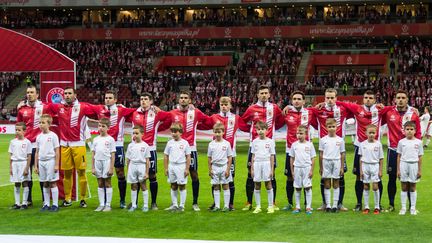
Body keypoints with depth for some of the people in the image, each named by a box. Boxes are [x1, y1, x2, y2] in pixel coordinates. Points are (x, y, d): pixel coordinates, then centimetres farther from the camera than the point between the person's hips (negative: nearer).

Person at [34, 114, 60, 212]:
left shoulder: (53, 136, -5)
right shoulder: (39, 137, 10)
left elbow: (57, 151, -6)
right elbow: (37, 152, 14)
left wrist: (56, 165, -11)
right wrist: (35, 165, 11)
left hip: (50, 161, -5)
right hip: (41, 161, 5)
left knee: (52, 183, -2)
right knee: (45, 184, 9)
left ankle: (55, 204, 2)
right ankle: (46, 204, 14)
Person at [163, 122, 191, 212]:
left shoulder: (185, 143, -3)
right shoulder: (170, 143, 5)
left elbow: (188, 157, -2)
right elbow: (166, 156, 10)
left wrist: (187, 169, -6)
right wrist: (166, 168, 5)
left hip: (181, 166, -3)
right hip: (172, 166, 3)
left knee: (182, 186, 2)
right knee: (173, 186, 9)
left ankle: (182, 206, 10)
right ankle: (174, 205, 18)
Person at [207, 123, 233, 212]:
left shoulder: (226, 143, -3)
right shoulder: (211, 144, 3)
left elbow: (230, 157, -1)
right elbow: (209, 158, 8)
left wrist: (228, 169, -7)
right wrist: (210, 169, 2)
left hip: (224, 166, -2)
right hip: (215, 167, 2)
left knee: (225, 186, 3)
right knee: (216, 187, 5)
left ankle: (226, 205, 8)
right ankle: (217, 206, 10)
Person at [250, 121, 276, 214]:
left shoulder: (270, 141, 1)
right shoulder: (255, 142, 7)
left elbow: (272, 156, 1)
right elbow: (253, 156, 10)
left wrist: (272, 169, -3)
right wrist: (252, 168, 5)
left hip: (266, 164, -2)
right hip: (257, 164, 2)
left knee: (268, 185, 1)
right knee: (257, 185, 5)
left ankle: (270, 206, 8)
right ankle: (258, 206, 12)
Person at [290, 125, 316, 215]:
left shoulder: (309, 144, 0)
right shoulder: (294, 145, 5)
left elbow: (312, 158, 1)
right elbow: (292, 158, 10)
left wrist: (311, 170, -4)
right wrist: (292, 170, 6)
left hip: (307, 168, -2)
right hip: (297, 168, 2)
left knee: (308, 187, -3)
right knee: (297, 188, 6)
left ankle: (308, 207, 1)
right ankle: (297, 207, 13)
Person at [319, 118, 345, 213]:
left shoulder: (340, 140, 2)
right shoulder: (323, 140, 3)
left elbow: (342, 154, 5)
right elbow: (321, 154, 6)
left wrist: (342, 167, 1)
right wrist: (321, 167, 3)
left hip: (336, 162, 0)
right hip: (326, 162, 0)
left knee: (336, 185, 4)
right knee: (327, 185, 3)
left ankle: (335, 205, 8)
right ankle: (328, 205, 7)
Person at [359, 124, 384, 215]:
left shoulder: (378, 144, -1)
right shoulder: (363, 144, 2)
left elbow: (381, 158, 3)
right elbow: (361, 158, 6)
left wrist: (380, 170, -1)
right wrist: (361, 170, 3)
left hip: (375, 166, -1)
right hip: (365, 166, 2)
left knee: (375, 186, -5)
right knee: (366, 187, 6)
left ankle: (377, 207, 5)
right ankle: (366, 207, 13)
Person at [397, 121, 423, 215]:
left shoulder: (418, 142, 1)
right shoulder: (401, 142, 2)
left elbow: (420, 157, 3)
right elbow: (399, 156, 5)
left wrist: (419, 170, 1)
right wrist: (398, 170, 2)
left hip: (414, 165, 0)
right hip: (403, 164, 0)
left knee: (412, 187, 6)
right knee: (404, 187, 5)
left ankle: (413, 208, 13)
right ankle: (403, 208, 11)